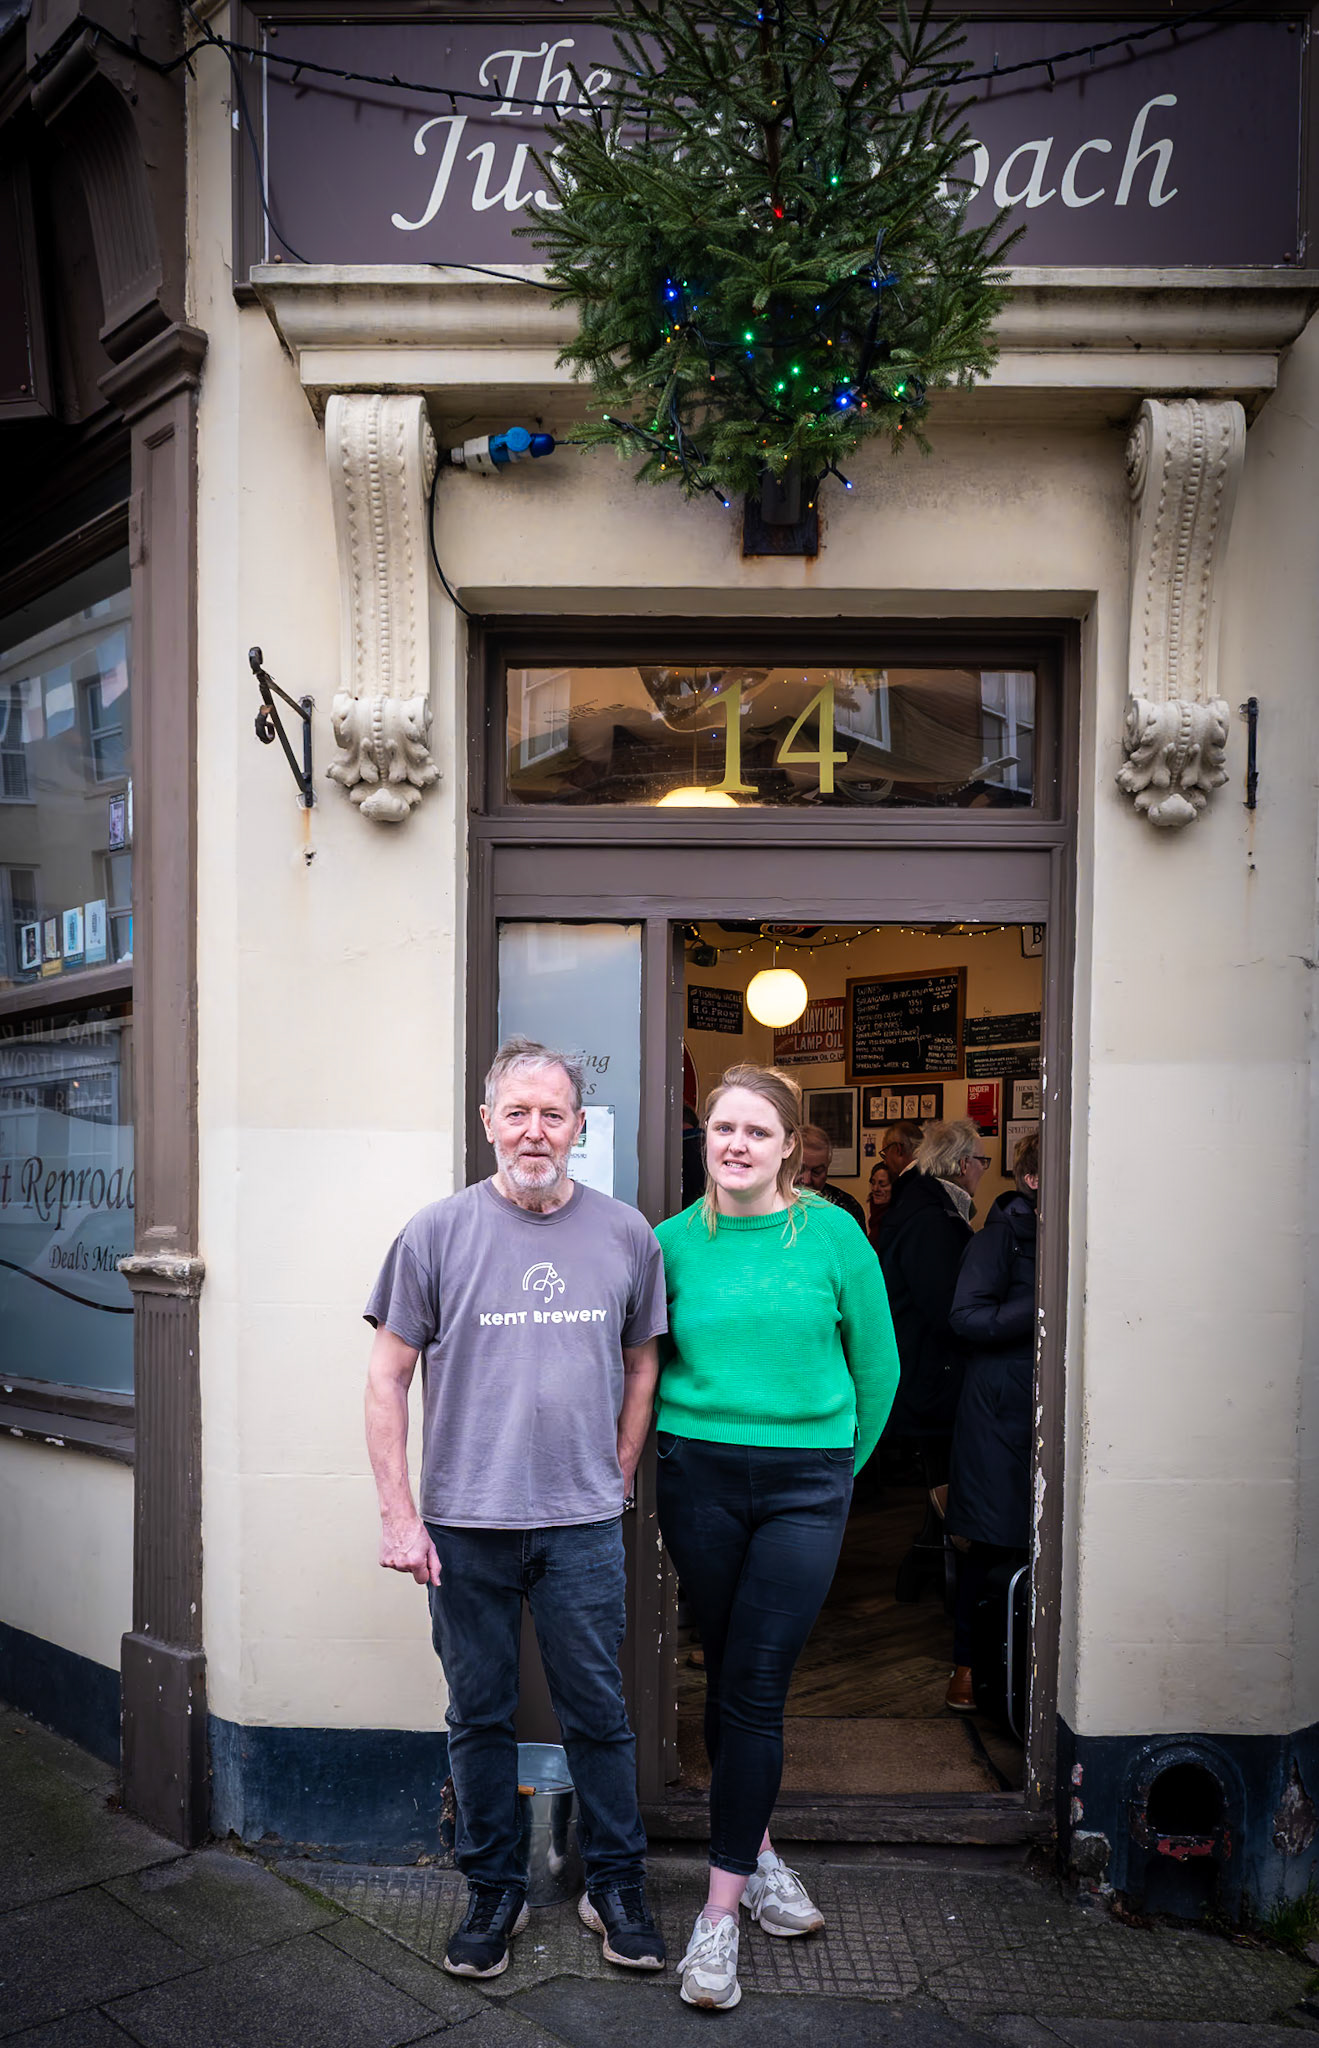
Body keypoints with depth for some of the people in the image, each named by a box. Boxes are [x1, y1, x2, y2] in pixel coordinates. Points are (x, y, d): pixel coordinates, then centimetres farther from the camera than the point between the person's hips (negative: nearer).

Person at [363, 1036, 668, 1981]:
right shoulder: (437, 1233, -4)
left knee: (599, 1714, 11)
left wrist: (617, 1478, 7)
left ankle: (616, 1885, 31)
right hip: (465, 1526, 0)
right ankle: (495, 1892, 31)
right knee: (479, 1716, 13)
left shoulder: (626, 1234, 2)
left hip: (584, 1526, 1)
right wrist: (399, 1514, -5)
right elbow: (388, 1378, -1)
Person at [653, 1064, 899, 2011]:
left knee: (754, 1688, -3)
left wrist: (839, 1461, 11)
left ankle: (722, 1907, 9)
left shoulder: (833, 1234, -3)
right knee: (727, 1680, 11)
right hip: (699, 1479, 2)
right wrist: (684, 1442, 10)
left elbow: (877, 1365, 6)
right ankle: (756, 1855, 31)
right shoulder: (676, 1240, 1)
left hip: (806, 1485, -1)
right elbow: (651, 1359, 13)